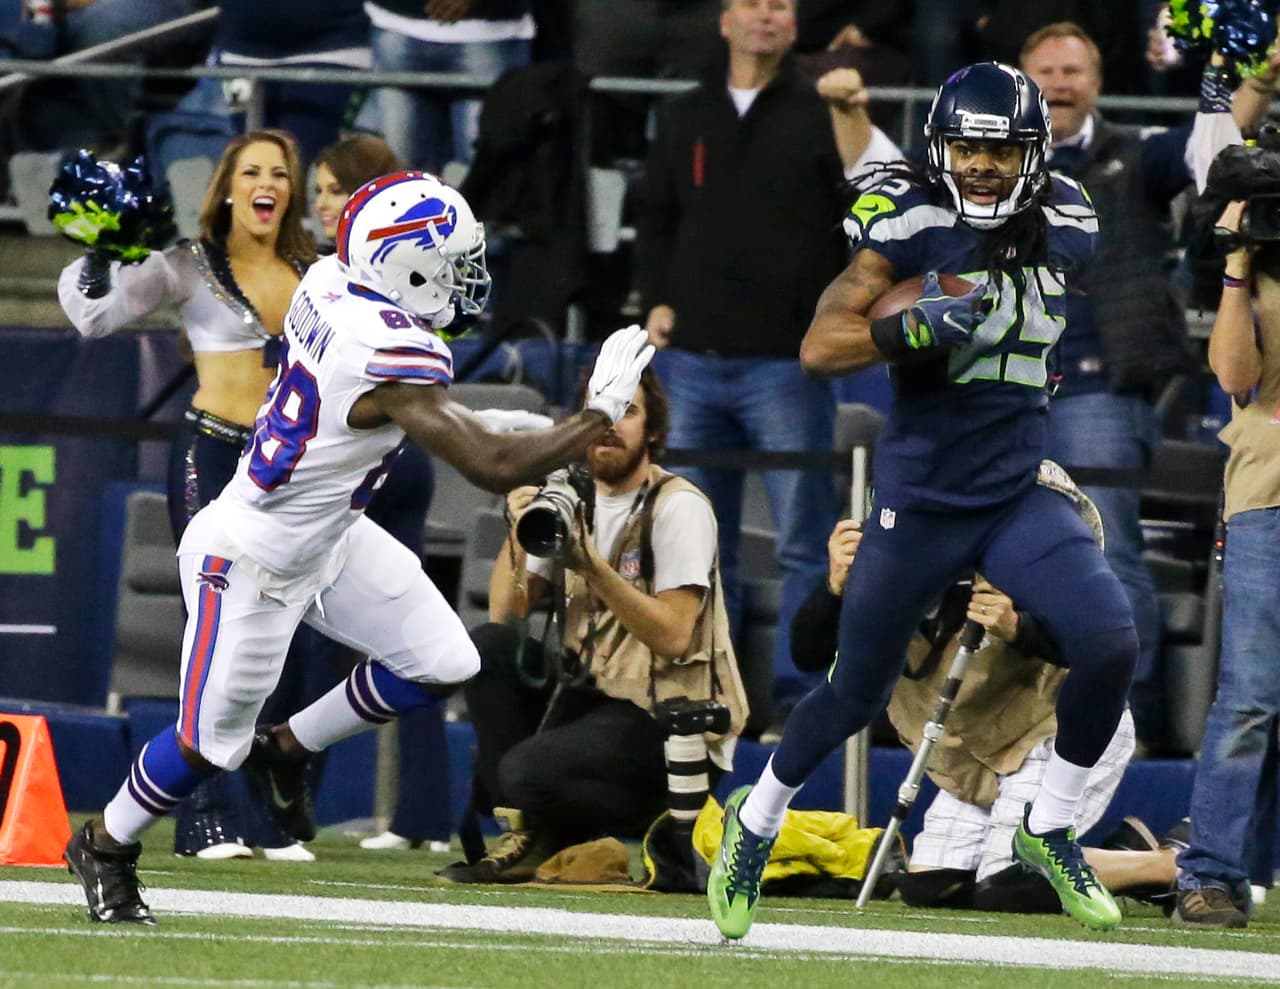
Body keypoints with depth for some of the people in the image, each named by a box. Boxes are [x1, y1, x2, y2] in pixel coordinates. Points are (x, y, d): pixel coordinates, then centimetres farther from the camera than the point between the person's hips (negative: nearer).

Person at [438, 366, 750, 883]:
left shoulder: (679, 507, -9)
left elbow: (674, 637, -19)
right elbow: (503, 616, 5)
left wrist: (592, 566, -25)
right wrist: (518, 534, -11)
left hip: (668, 721, -7)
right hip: (591, 696, 7)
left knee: (526, 771, -28)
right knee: (488, 646, -14)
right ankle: (525, 833, -9)